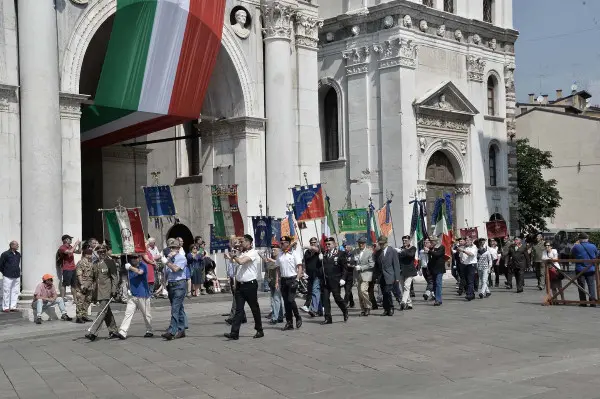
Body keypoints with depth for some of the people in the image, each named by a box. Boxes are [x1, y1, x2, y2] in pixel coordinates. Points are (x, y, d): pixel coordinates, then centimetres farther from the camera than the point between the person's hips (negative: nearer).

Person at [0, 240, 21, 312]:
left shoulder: (18, 254, 10)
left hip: (17, 277, 6)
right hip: (8, 277, -6)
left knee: (15, 292, 7)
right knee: (6, 292, -1)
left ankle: (13, 307, 15)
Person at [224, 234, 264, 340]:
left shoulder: (253, 253, -9)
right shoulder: (241, 253, 15)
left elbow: (241, 261, -22)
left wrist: (233, 256, -7)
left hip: (250, 285, -6)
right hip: (240, 284, 7)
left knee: (254, 308, 5)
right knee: (239, 309, 0)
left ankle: (259, 330, 18)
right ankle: (234, 333, -5)